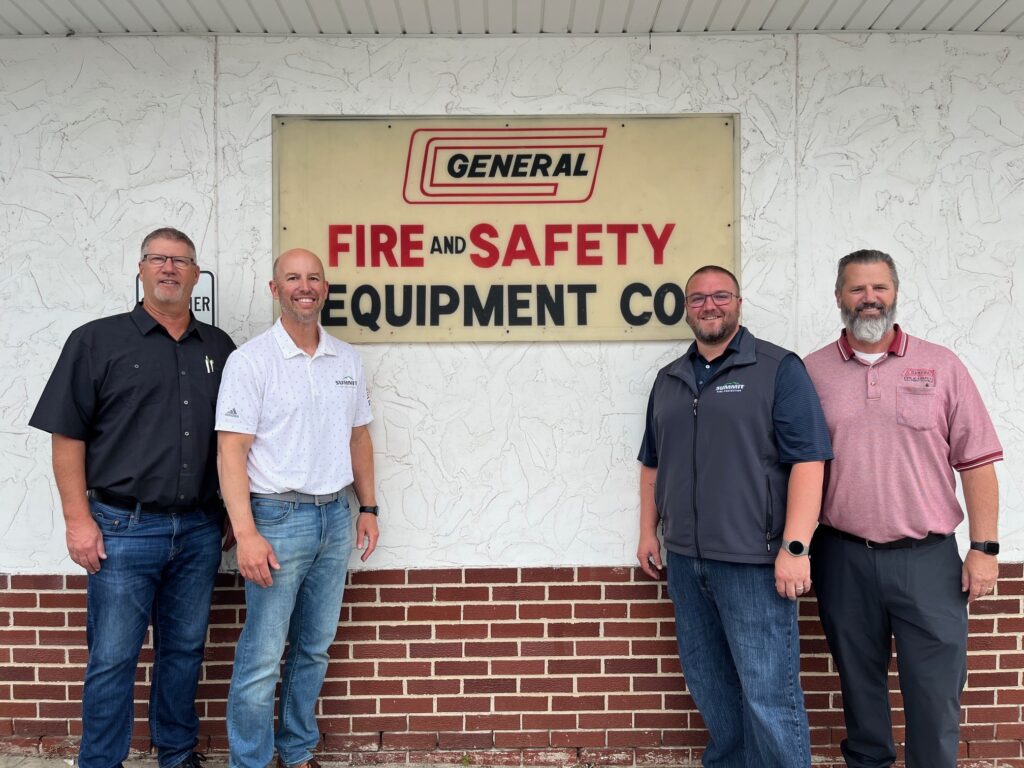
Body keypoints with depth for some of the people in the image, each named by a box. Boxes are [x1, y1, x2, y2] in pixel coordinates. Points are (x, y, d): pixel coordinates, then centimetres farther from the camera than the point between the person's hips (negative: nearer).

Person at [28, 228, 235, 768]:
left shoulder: (219, 348, 10)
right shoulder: (98, 341, -1)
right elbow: (68, 437, -3)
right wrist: (79, 520, -9)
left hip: (199, 528, 4)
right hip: (125, 528, -3)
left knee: (185, 650, 14)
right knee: (113, 659, 4)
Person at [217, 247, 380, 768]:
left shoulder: (346, 359, 8)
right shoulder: (251, 360, -8)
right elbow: (232, 451, -13)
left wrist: (367, 508, 12)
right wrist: (246, 534, -19)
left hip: (335, 516, 5)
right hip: (278, 518, -5)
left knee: (314, 648, 15)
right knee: (262, 658, -1)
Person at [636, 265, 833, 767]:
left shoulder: (778, 369, -4)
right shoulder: (668, 381, 13)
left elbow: (808, 460, -11)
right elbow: (652, 464, 20)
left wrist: (795, 547, -17)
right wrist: (648, 532, 14)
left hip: (754, 563, -5)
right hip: (684, 561, 6)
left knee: (768, 693, -1)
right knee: (708, 685, 16)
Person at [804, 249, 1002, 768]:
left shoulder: (941, 366, 2)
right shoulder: (811, 372, 3)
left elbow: (975, 461, 2)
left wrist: (984, 547, -3)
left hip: (928, 556, 0)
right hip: (843, 558, 1)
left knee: (936, 691, 4)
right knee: (859, 682, 14)